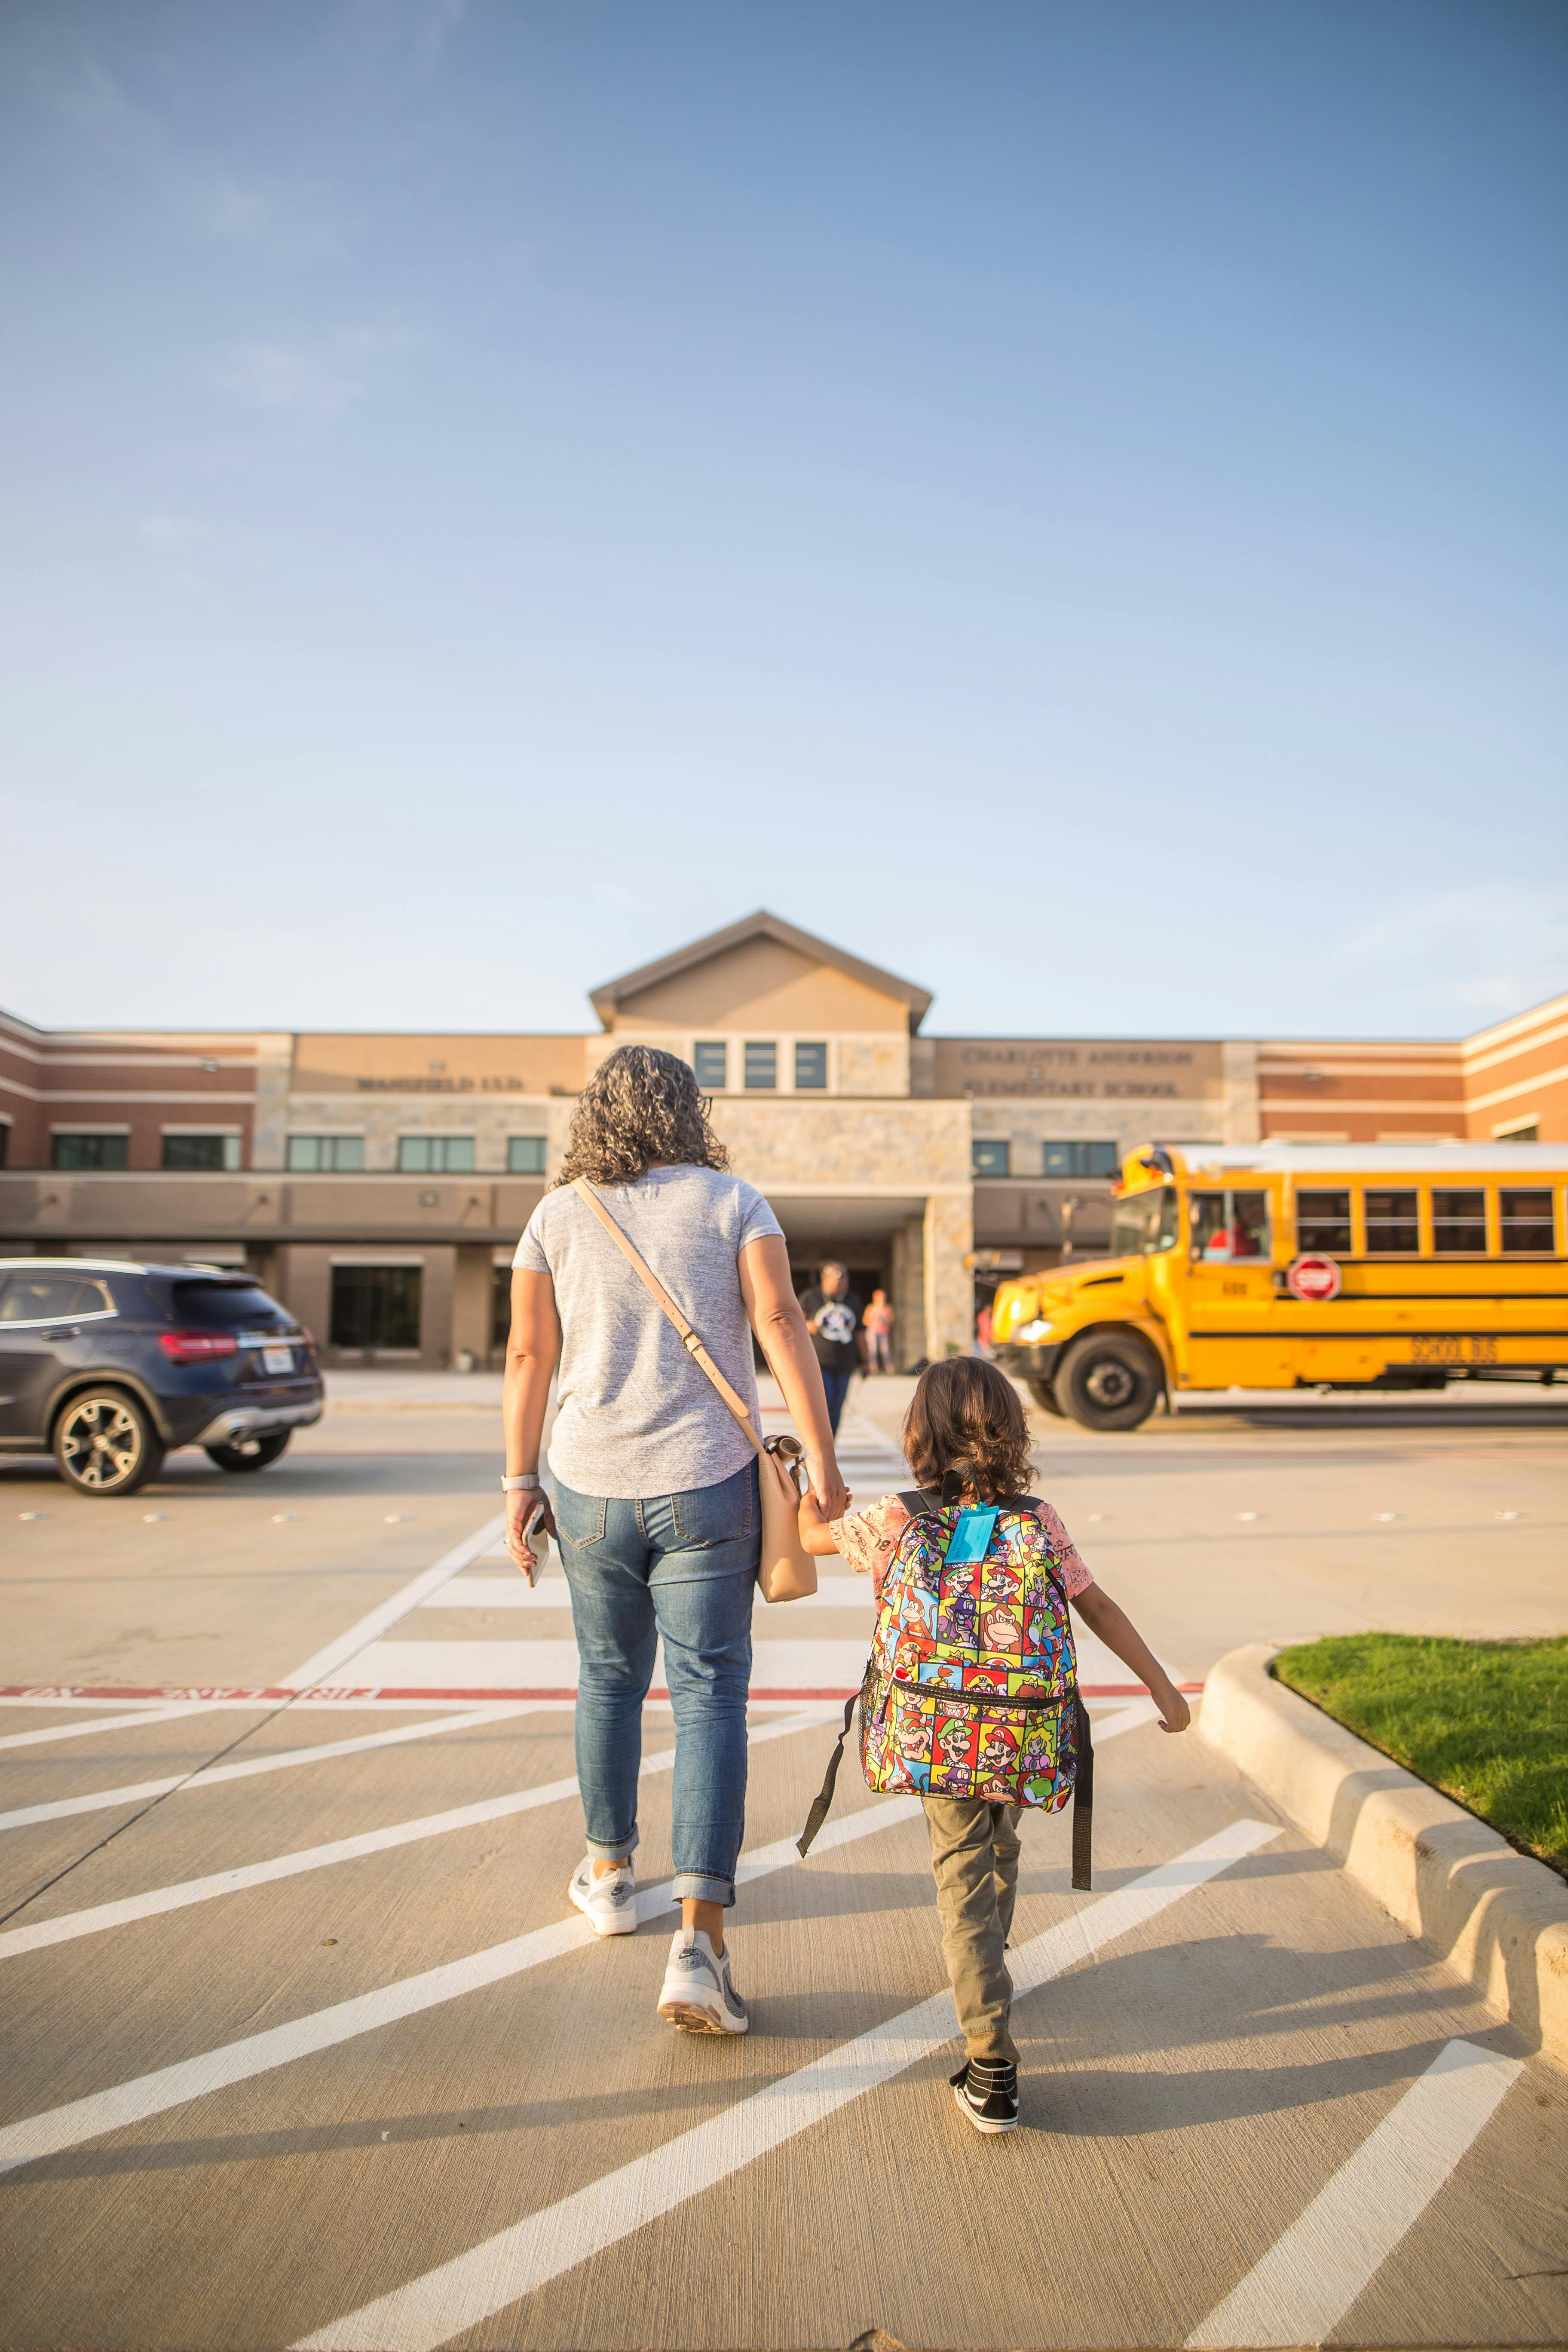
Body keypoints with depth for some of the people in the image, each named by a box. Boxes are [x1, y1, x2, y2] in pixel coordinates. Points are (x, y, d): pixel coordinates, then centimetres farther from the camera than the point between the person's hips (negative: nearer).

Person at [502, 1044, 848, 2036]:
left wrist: (522, 1483, 9)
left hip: (591, 1488, 2)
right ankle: (699, 1942, -4)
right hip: (706, 1487, -2)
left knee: (611, 1678, 20)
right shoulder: (733, 1202, -1)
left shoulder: (557, 1217, 4)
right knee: (710, 1693, 3)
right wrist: (822, 1461, -10)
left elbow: (529, 1356, 1)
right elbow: (780, 1323, -12)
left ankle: (610, 1873, 38)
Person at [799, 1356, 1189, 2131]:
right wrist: (1162, 1686, 12)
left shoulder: (893, 1523, -7)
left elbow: (811, 1535, 9)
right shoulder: (1040, 1521, -3)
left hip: (939, 1740, -3)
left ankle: (992, 2065, -1)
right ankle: (985, 1960, 53)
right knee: (1000, 1850, 28)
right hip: (1024, 1738, 3)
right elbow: (1098, 1607, 2)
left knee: (964, 1877, 6)